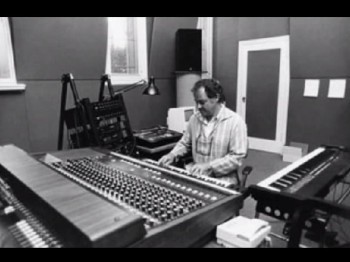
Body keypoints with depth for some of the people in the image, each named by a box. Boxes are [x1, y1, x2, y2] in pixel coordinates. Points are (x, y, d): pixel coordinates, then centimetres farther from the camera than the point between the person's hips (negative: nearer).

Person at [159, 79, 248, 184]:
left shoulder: (235, 121, -12)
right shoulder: (194, 118, 5)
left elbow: (237, 157, -15)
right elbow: (185, 143, 18)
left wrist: (208, 166, -21)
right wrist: (172, 155, -1)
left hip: (222, 180, -4)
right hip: (195, 175, 5)